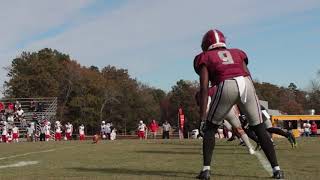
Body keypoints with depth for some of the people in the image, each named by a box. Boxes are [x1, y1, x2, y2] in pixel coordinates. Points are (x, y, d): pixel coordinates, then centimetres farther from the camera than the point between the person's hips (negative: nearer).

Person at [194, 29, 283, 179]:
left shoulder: (205, 58, 24)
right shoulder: (237, 53, 35)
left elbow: (204, 88, 11)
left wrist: (202, 118, 8)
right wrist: (250, 112, 27)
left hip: (226, 86, -3)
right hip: (246, 83, 3)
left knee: (210, 128, 16)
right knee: (260, 129, 16)